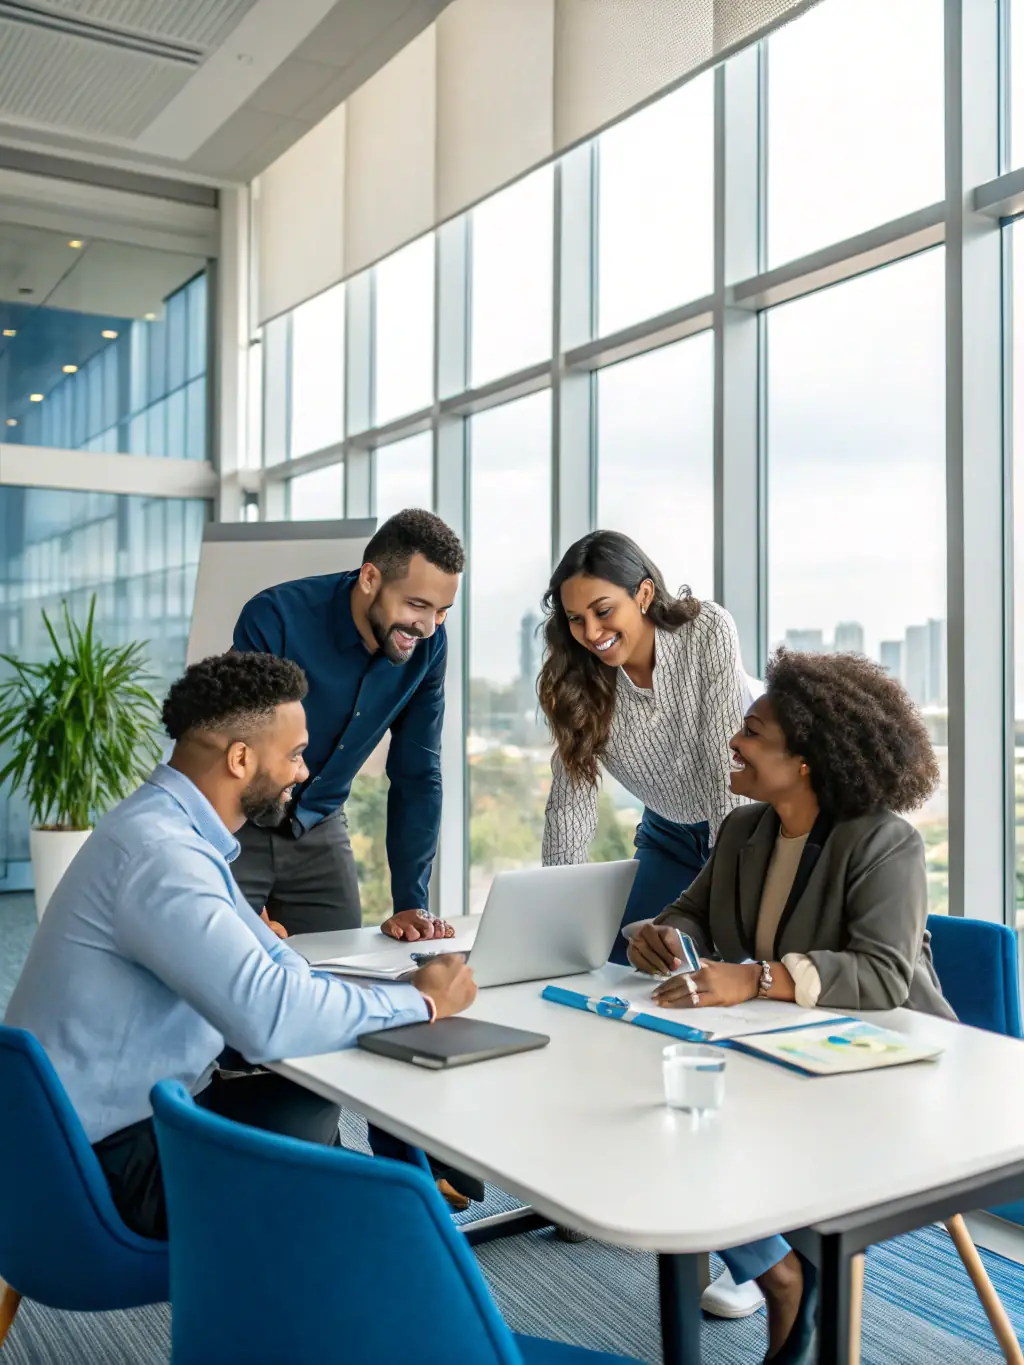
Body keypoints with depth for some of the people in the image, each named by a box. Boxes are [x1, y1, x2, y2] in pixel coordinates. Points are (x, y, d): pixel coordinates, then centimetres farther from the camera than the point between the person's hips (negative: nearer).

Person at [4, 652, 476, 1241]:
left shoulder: (170, 821, 6)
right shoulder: (160, 855, -27)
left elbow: (274, 960, 9)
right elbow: (271, 1019, -37)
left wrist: (405, 992, -7)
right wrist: (421, 1003, -21)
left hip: (151, 1103, 10)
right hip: (114, 1155, -9)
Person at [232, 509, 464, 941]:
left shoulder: (427, 646, -12)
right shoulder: (275, 618, -26)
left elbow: (417, 776, -6)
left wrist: (411, 903, -10)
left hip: (320, 831, 4)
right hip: (235, 828, -4)